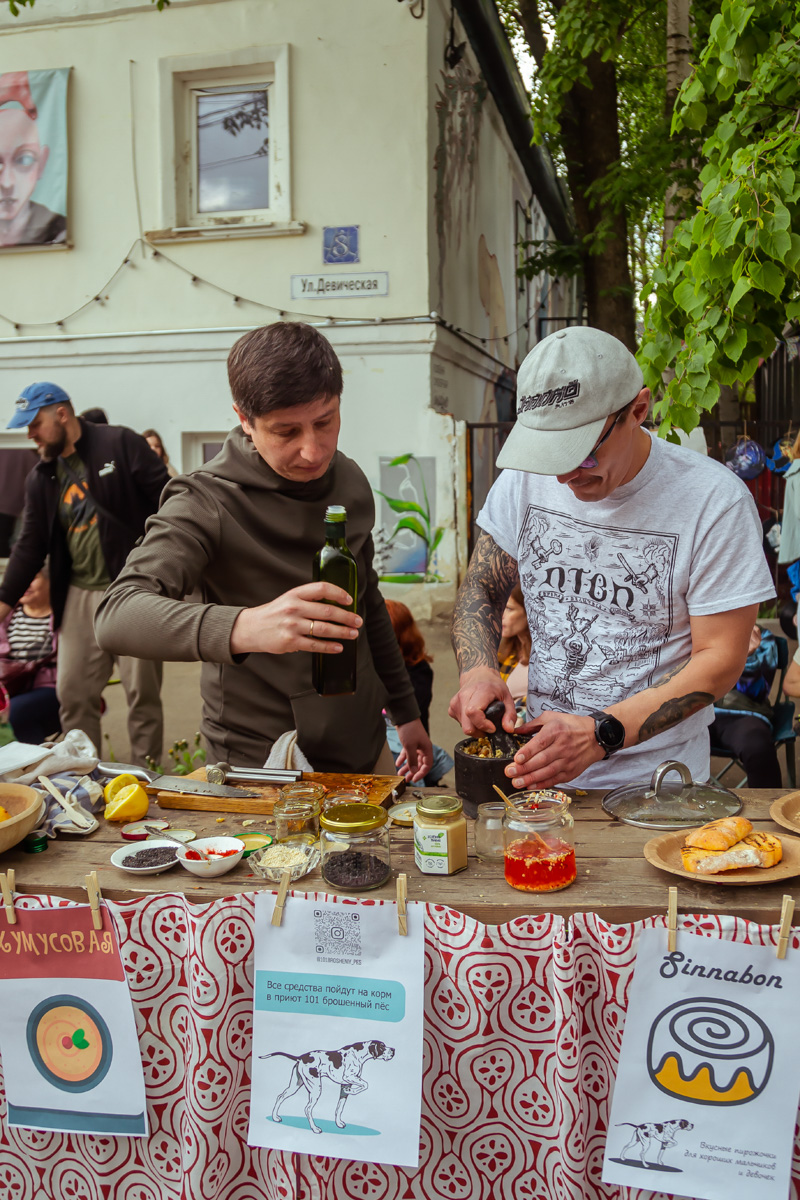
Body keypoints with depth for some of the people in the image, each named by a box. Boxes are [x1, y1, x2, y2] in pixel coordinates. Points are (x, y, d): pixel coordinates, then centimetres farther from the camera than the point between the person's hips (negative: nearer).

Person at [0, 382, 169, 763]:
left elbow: (168, 502, -8)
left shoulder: (121, 444, -5)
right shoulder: (40, 478, 11)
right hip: (79, 597, 6)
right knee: (73, 696, 8)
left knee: (143, 694, 2)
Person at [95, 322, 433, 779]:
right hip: (259, 763, -6)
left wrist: (406, 709, 17)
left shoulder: (351, 481, 1)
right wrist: (244, 627, -51)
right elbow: (117, 614, -34)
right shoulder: (207, 501, -20)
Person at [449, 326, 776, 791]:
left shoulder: (716, 500, -15)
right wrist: (477, 669, -13)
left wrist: (601, 735, -24)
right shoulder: (524, 479, -3)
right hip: (541, 765, 1)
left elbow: (720, 659, -13)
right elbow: (482, 587, 8)